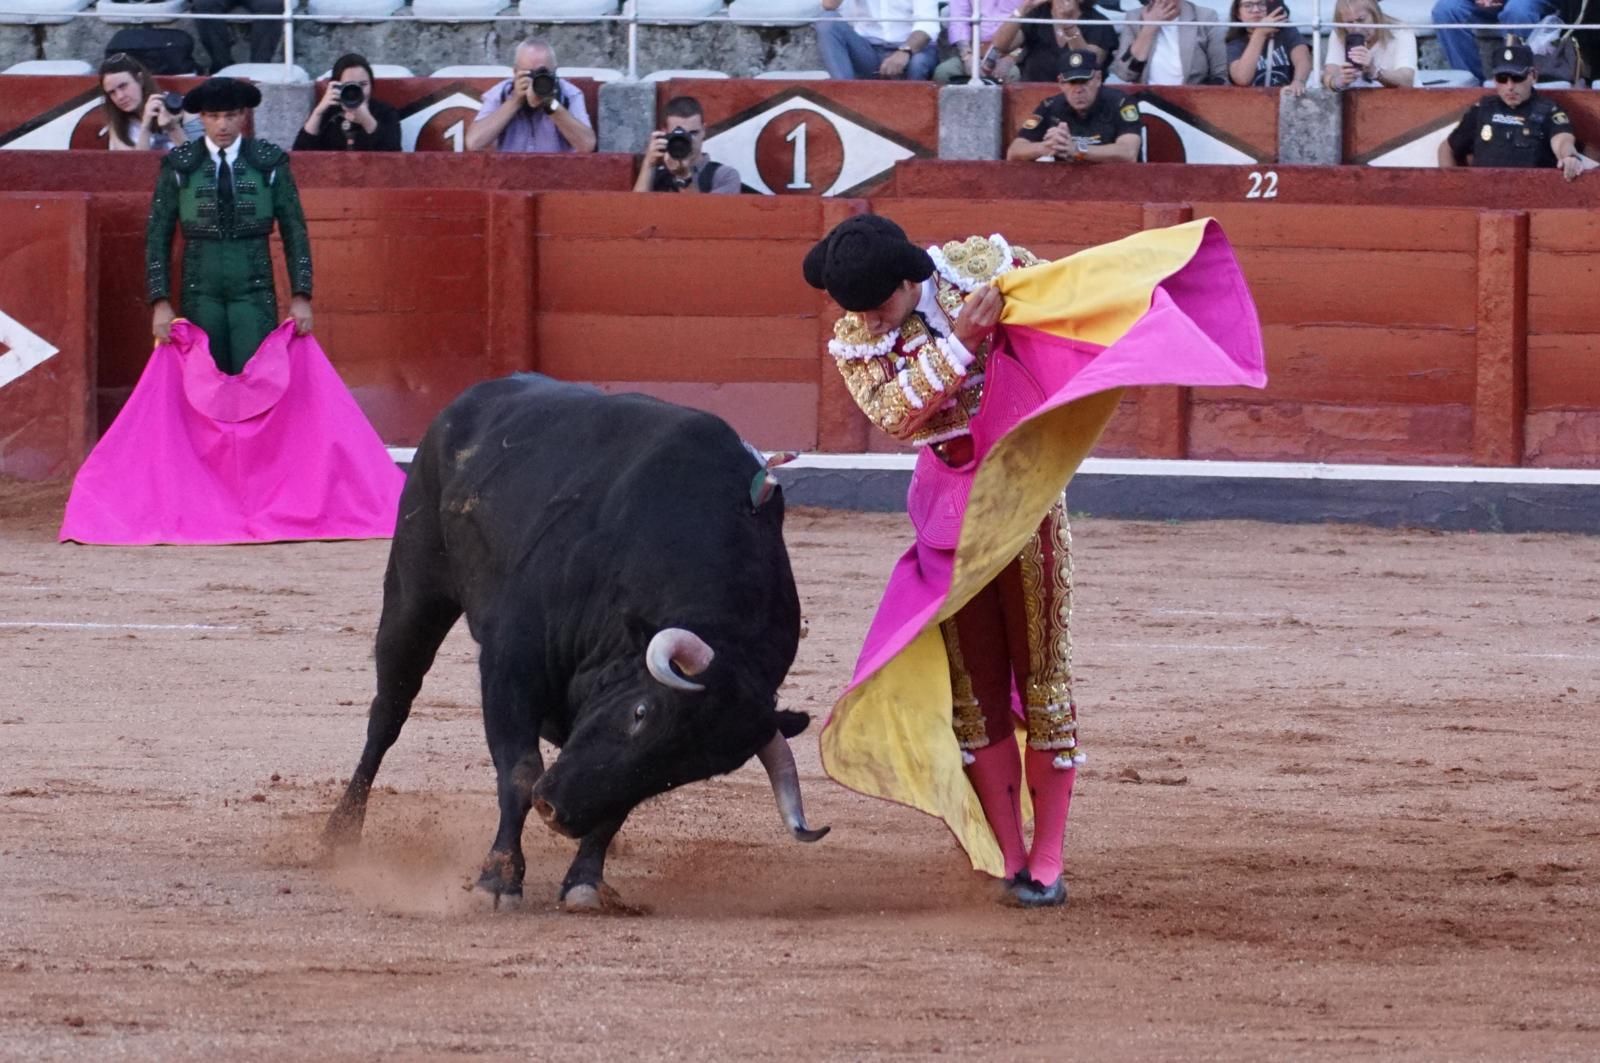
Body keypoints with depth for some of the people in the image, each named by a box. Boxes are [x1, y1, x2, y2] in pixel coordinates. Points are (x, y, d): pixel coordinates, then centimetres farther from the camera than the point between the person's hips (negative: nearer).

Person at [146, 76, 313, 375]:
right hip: (200, 292, 1)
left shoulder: (270, 162, 2)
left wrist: (301, 296, -2)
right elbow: (158, 236, 3)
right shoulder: (179, 166, 1)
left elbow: (294, 231, 5)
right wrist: (161, 302, -4)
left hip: (253, 291, -1)